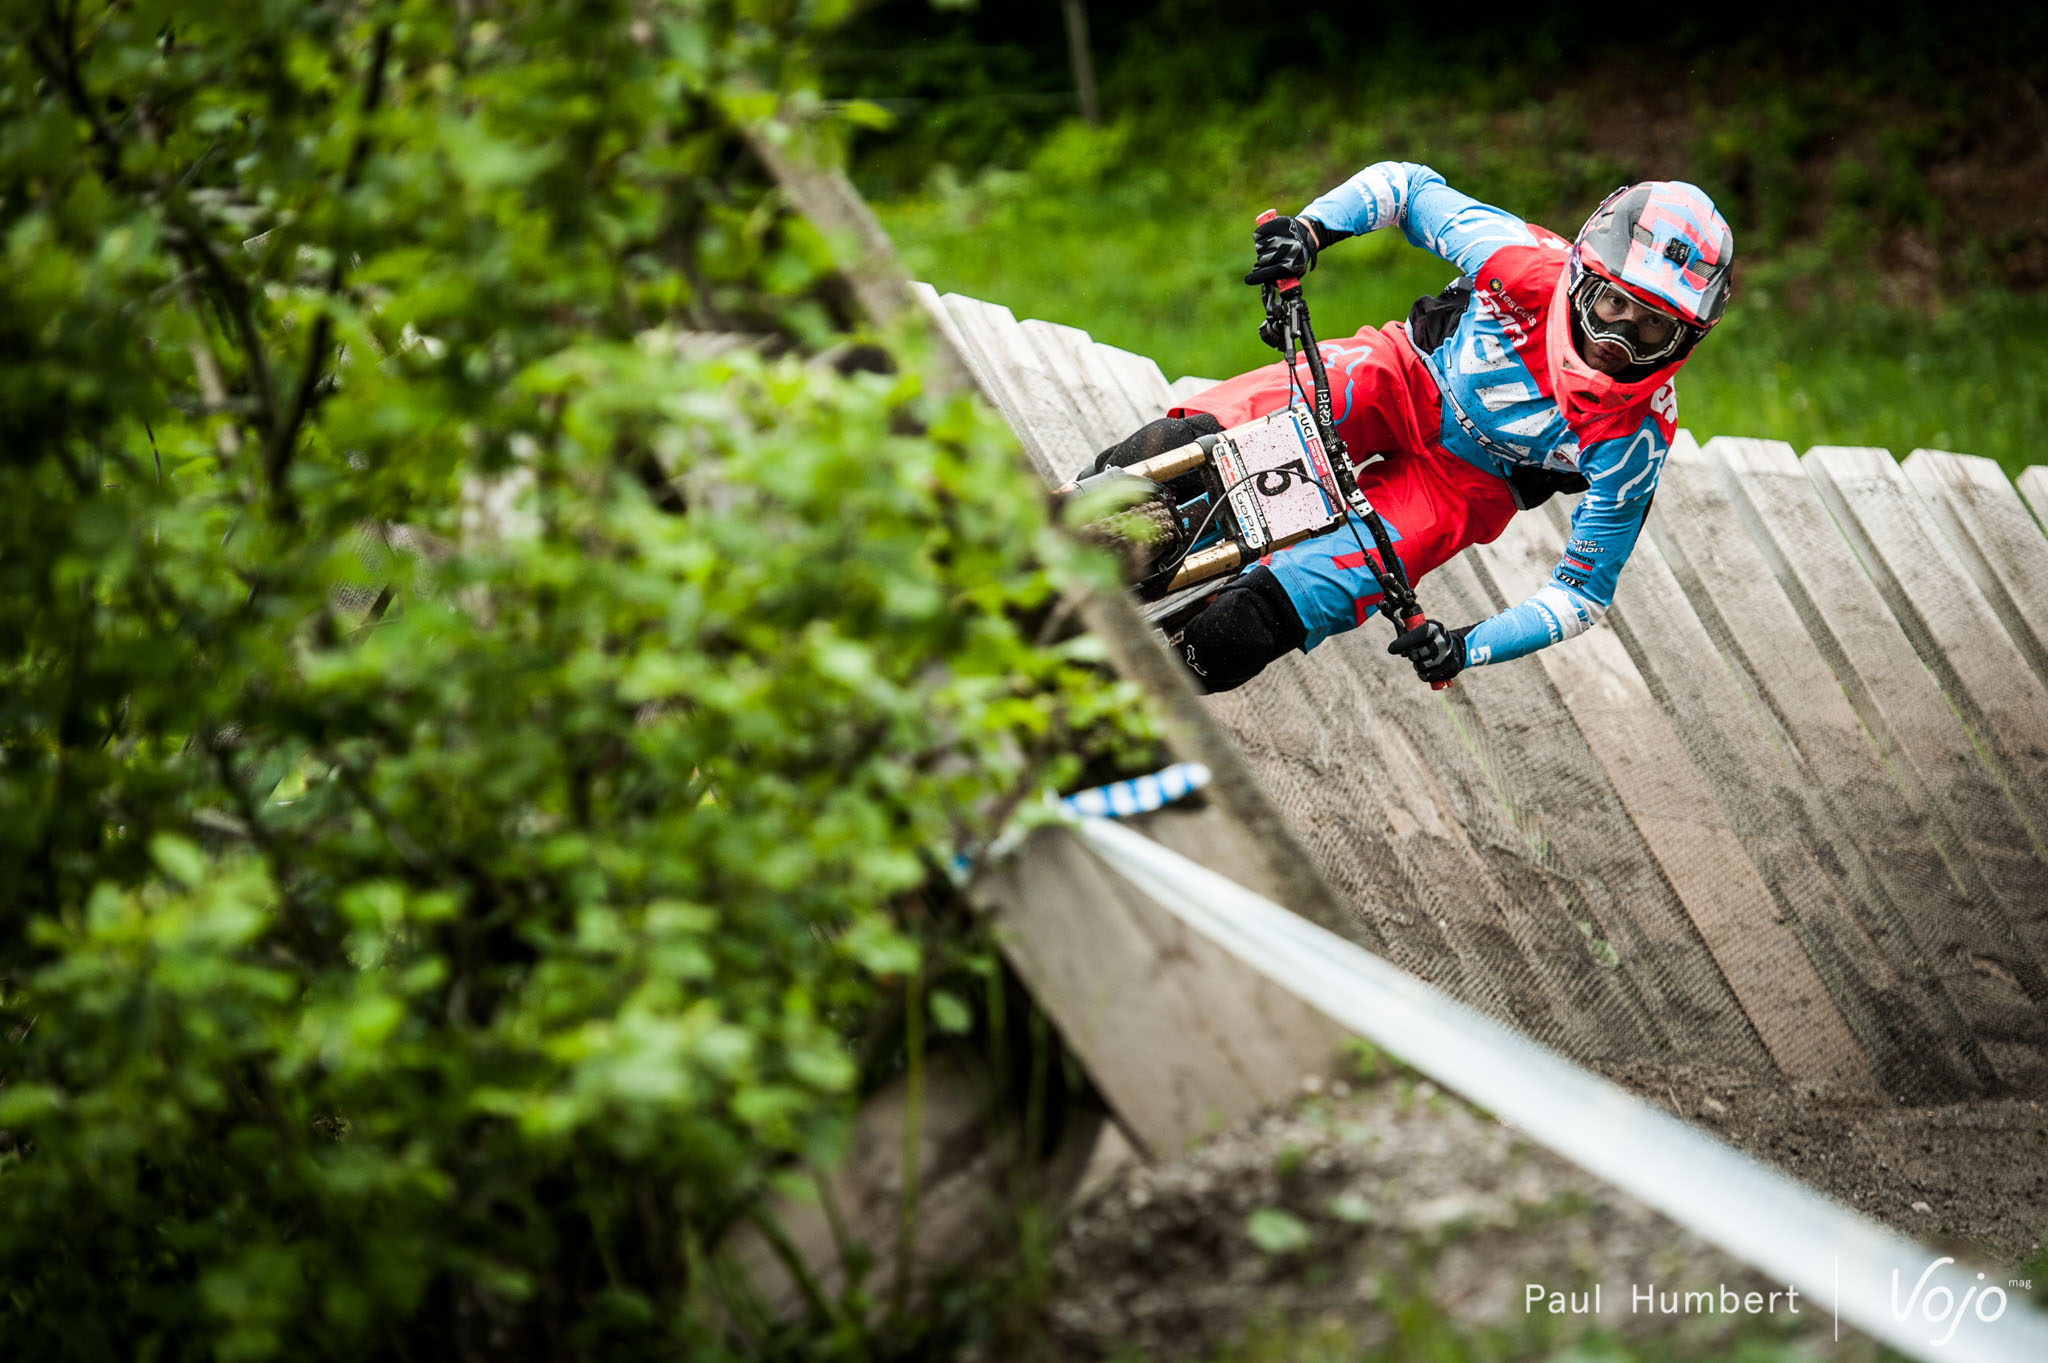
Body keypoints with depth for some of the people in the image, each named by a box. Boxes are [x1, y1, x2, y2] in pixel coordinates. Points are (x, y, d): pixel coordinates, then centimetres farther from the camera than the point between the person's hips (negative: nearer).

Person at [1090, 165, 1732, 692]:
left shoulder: (1635, 439, -28)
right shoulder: (1527, 263, -27)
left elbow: (1583, 593, -19)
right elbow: (1405, 184, -11)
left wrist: (1468, 648, -33)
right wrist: (1309, 228, -27)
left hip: (1464, 483, -1)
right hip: (1407, 381, 1)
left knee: (1255, 616, -23)